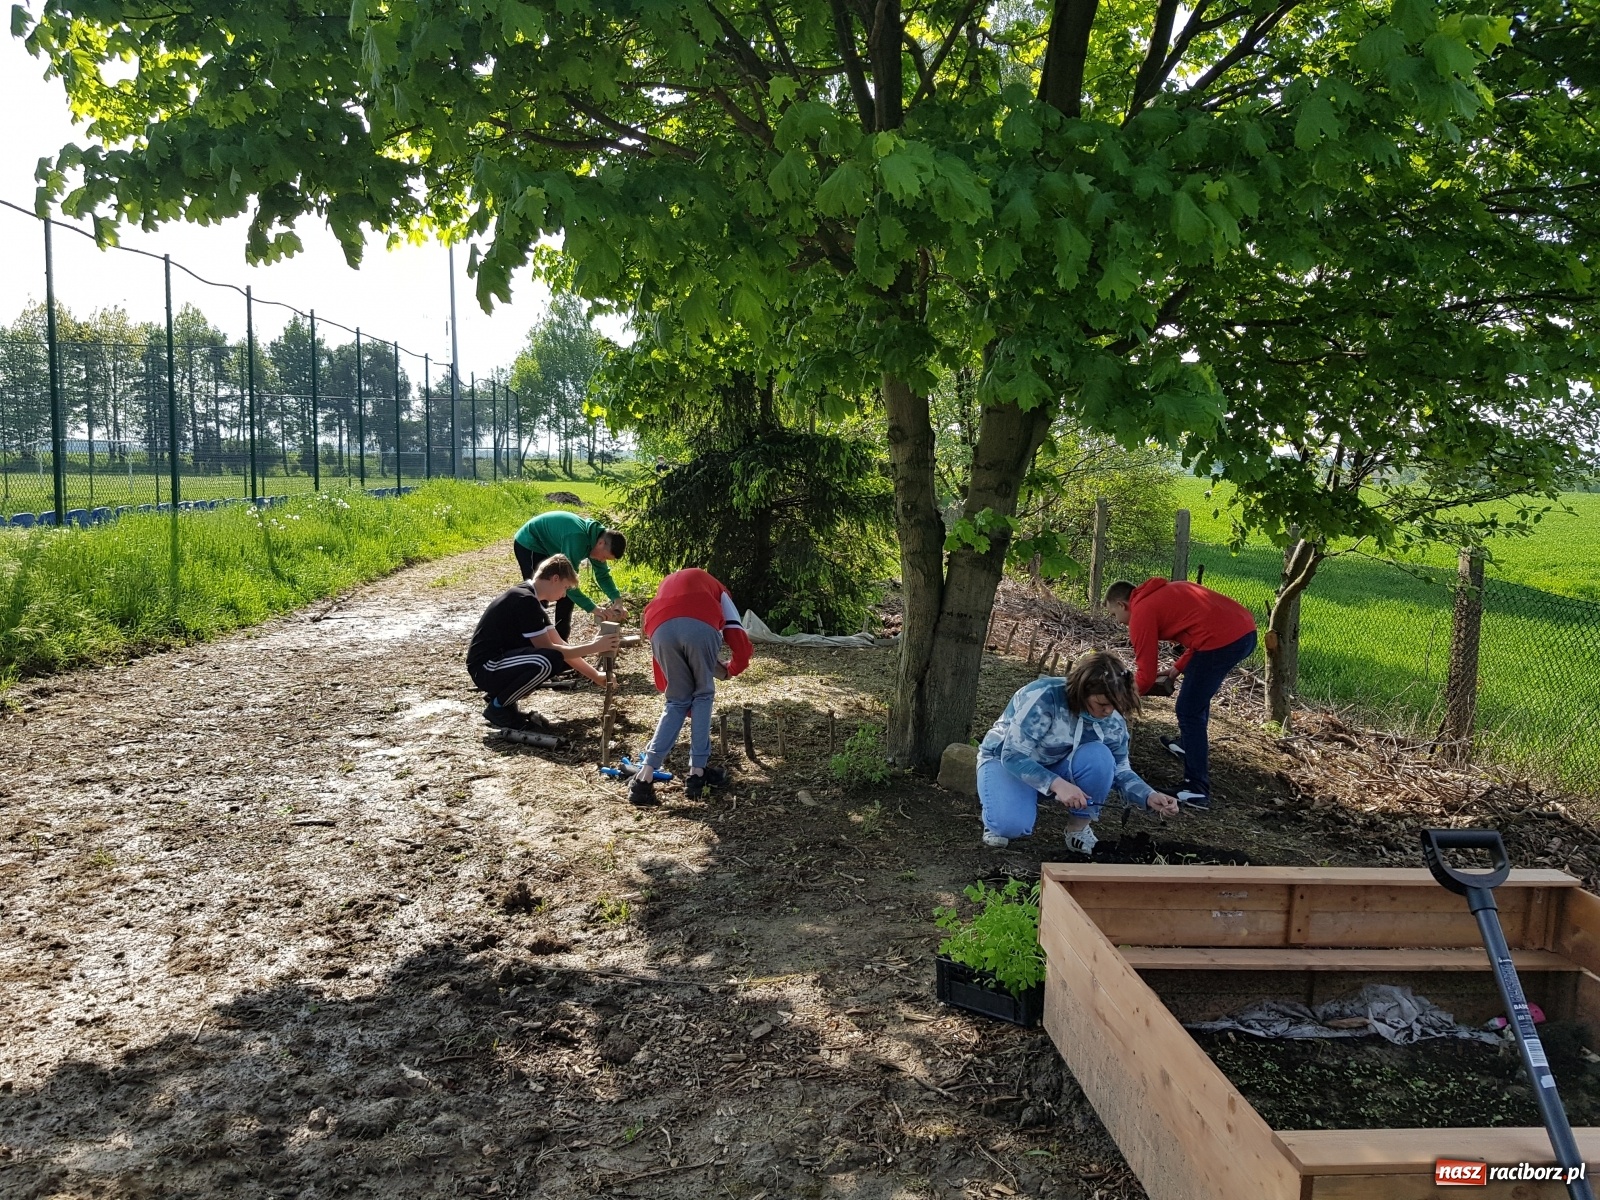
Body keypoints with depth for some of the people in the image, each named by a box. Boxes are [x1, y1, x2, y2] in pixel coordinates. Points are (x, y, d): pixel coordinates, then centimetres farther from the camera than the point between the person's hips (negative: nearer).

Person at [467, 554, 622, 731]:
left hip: (501, 661, 10)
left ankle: (501, 694, 8)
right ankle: (497, 707, -11)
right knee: (547, 660, -32)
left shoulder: (530, 599, 11)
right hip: (487, 669, -10)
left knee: (565, 657, 6)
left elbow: (559, 644, 12)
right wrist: (594, 647, -16)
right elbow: (548, 650, -20)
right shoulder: (525, 600, -19)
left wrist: (596, 676, 8)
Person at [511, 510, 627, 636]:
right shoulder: (577, 539, -38)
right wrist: (593, 609, -39)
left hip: (548, 547, 9)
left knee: (567, 594, 4)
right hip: (528, 545, -9)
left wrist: (617, 600, -16)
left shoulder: (599, 536, -10)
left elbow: (603, 575, 0)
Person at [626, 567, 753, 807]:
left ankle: (645, 775, 8)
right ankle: (697, 772, 16)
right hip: (700, 626, -3)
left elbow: (659, 660, 42)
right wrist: (731, 670, 44)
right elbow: (740, 641, 24)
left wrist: (667, 687, 50)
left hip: (661, 629, 3)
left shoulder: (667, 586, 46)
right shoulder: (714, 588, 39)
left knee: (677, 701, 19)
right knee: (703, 694, 21)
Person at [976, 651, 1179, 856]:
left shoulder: (1112, 722, -16)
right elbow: (1013, 756, -32)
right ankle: (999, 812, 3)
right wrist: (1057, 784, -44)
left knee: (1099, 756, -28)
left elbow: (1120, 770, -4)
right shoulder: (1043, 698, -33)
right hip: (1006, 760, -5)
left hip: (1057, 765, 5)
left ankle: (1080, 827, -7)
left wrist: (1150, 797, -23)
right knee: (1013, 824, -34)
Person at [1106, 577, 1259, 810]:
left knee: (1188, 712, 1)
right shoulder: (1163, 595, 26)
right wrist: (1177, 669, 28)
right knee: (1196, 693, 31)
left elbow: (1146, 675, 2)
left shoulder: (1141, 612, 1)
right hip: (1246, 630, 10)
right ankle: (1189, 745, 47)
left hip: (1223, 640, -9)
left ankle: (1196, 791, 0)